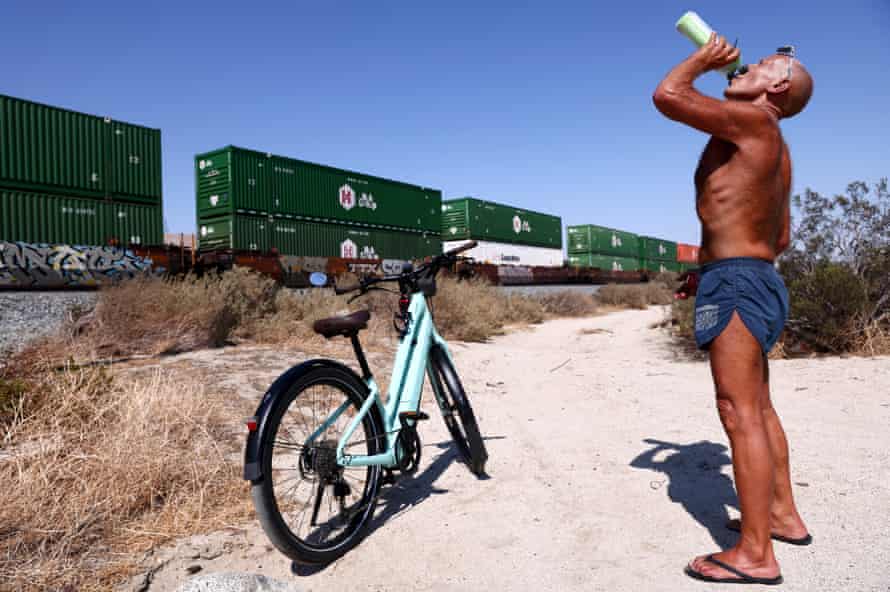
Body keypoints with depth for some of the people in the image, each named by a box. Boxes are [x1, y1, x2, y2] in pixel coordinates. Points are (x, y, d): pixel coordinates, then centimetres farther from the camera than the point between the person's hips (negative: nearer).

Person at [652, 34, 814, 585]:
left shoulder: (753, 119, -8)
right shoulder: (775, 150, 21)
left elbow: (667, 95, -15)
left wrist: (704, 58, 3)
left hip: (734, 280, -11)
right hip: (760, 278, 11)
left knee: (740, 414, -10)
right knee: (758, 408, 17)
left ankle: (756, 554, -4)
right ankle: (783, 514, 29)